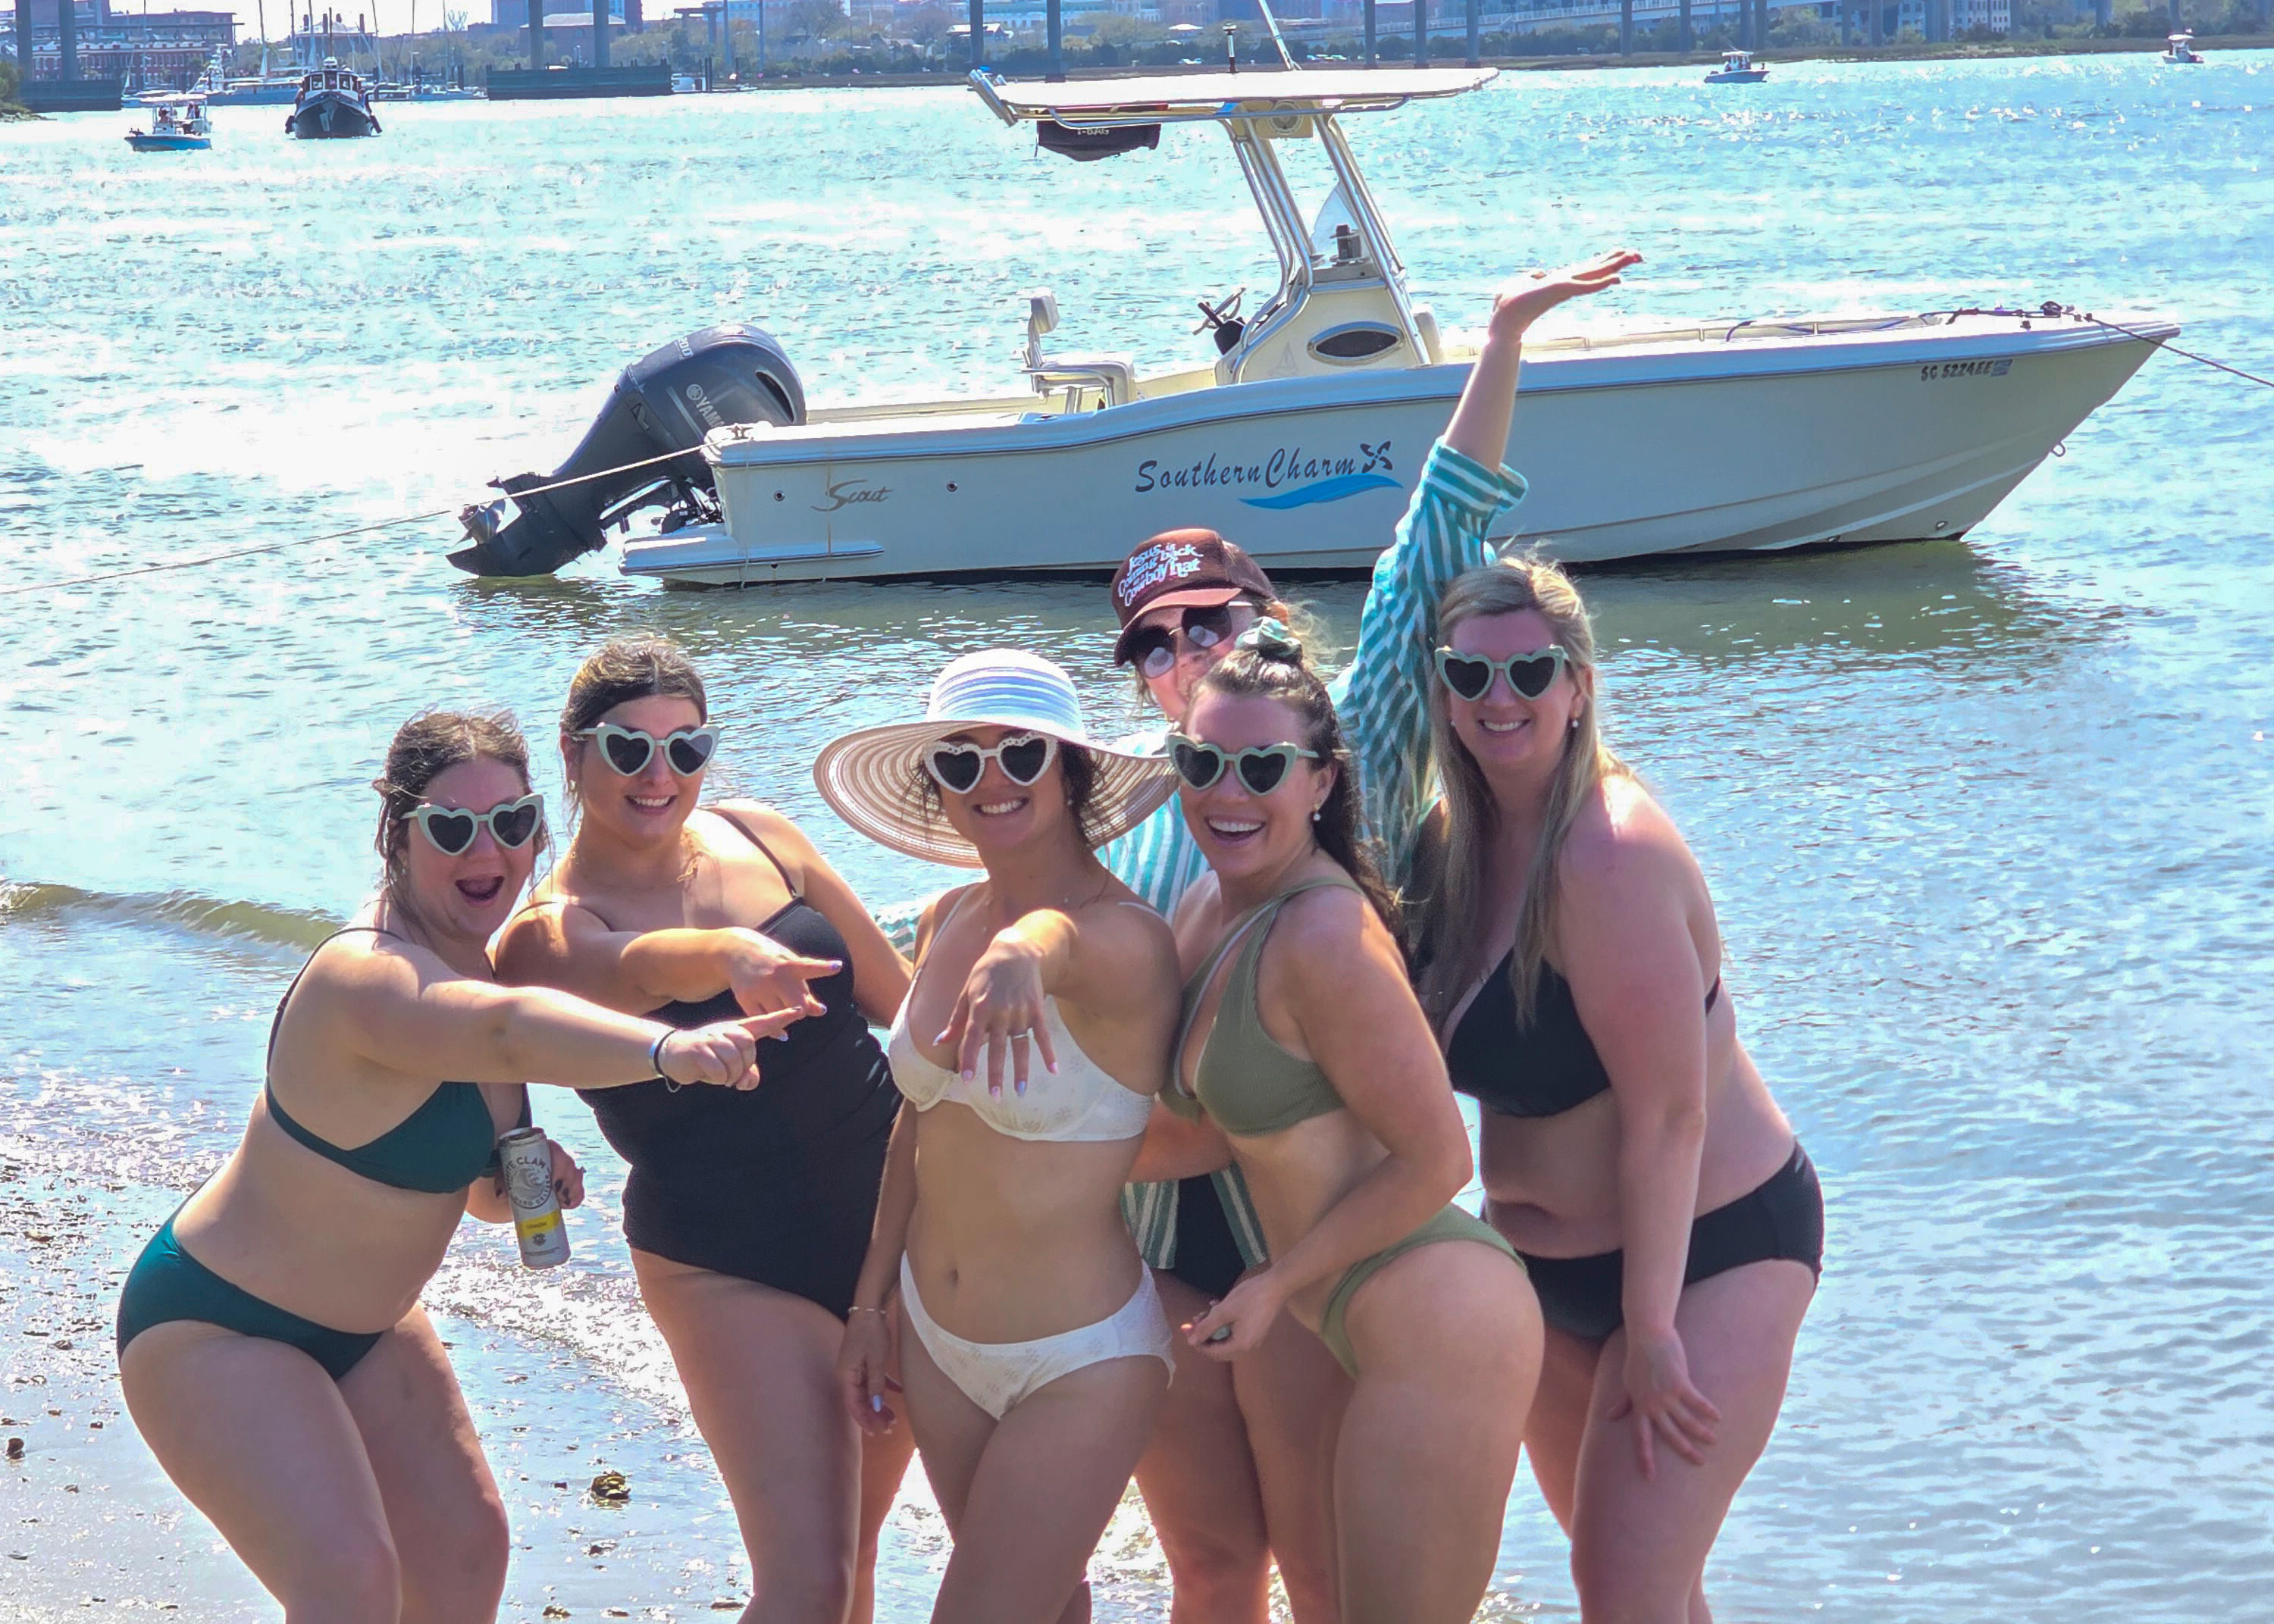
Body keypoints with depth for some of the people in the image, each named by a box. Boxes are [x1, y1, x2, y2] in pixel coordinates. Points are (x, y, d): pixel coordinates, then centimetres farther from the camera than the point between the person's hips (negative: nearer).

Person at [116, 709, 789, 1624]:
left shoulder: (477, 958, 0)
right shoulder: (372, 977, -31)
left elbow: (472, 1181, 11)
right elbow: (506, 1031, -54)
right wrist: (667, 1048, -71)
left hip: (362, 1325, 10)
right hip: (213, 1328, -10)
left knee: (464, 1549, 13)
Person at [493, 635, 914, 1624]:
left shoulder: (756, 837, 2)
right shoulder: (552, 933, -12)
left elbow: (897, 997, 8)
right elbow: (644, 966, -36)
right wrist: (733, 957, -54)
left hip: (893, 1213, 5)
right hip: (736, 1270, -5)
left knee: (854, 1545, 14)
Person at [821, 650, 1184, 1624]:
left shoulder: (1125, 940, -21)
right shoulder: (947, 922, 1)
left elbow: (1070, 939, -46)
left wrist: (1026, 952, -70)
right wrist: (870, 1303, 14)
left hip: (1079, 1363, -7)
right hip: (936, 1343, 7)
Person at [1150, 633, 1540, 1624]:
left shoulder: (1325, 934, -20)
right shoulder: (1211, 909, 8)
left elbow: (1434, 1160, -17)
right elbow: (1210, 1130, 11)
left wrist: (1276, 1285, -11)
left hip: (1433, 1325, -10)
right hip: (1362, 1335, 10)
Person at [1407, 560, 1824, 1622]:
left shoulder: (1609, 855, -25)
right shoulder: (1454, 842, 0)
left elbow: (1667, 1114, -25)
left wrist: (1651, 1329, -21)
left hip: (1708, 1249, -9)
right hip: (1550, 1269, 9)